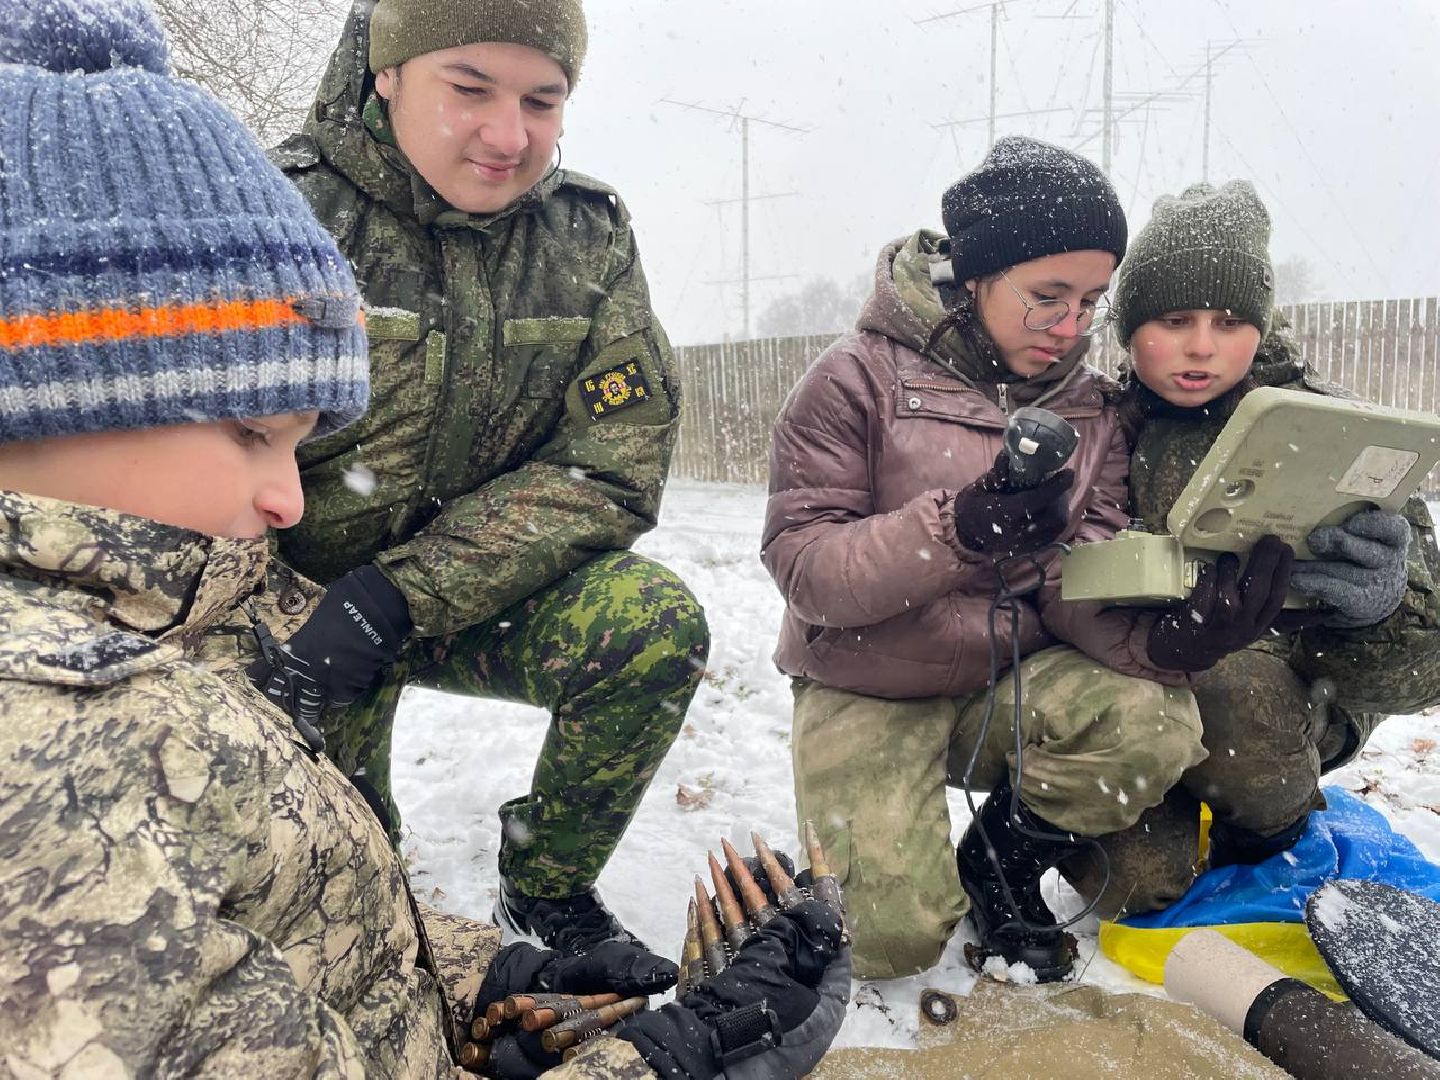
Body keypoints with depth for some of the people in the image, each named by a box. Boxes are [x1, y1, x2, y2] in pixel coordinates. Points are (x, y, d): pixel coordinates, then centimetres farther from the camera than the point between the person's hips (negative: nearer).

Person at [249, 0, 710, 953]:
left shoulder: (590, 236, -6)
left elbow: (613, 465, -13)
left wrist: (402, 598, -24)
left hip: (480, 599, 2)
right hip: (296, 599, -1)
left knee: (655, 622, -24)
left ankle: (548, 892, 1)